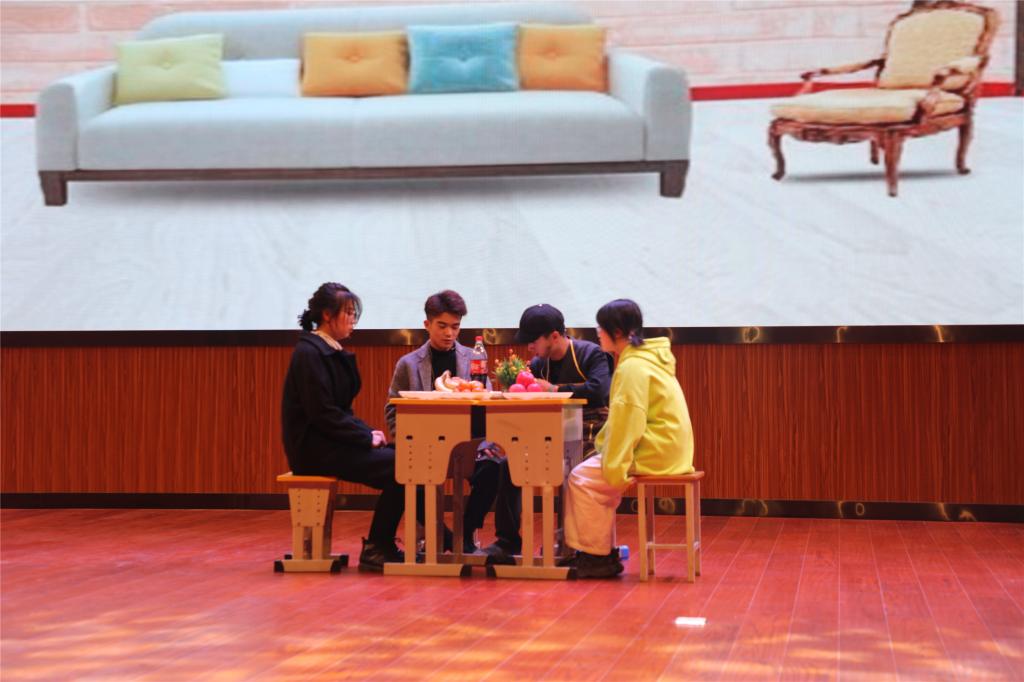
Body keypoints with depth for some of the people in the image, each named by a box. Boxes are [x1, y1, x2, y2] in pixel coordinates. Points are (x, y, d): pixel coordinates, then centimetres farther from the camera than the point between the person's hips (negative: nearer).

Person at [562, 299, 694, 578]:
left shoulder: (633, 367, -16)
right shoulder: (644, 358, 16)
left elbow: (628, 421, -22)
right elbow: (625, 418, 19)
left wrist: (612, 468, -18)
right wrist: (603, 448, 14)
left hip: (655, 455, -10)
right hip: (666, 449, 10)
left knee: (583, 479, -8)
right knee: (591, 472, 13)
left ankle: (597, 556, 0)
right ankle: (604, 551, 12)